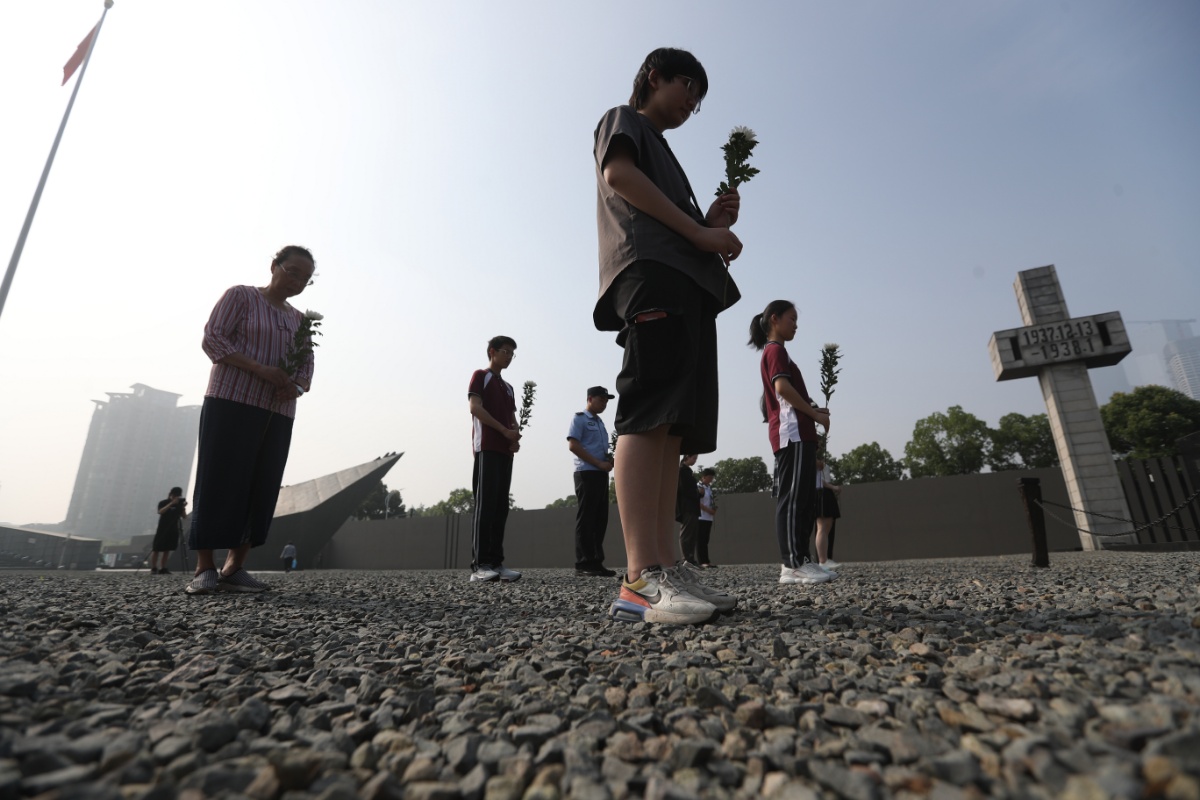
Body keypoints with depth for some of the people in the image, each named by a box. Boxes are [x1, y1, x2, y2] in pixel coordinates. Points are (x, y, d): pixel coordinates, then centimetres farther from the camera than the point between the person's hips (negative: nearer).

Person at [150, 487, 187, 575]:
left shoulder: (179, 504, 8)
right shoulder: (163, 503, -2)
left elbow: (184, 517, 3)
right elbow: (160, 512, -22)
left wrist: (183, 507, -12)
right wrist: (171, 503, -28)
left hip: (173, 531, 4)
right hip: (162, 530, -4)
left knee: (167, 550, 5)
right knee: (156, 550, -4)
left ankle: (163, 569, 8)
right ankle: (153, 569, 1)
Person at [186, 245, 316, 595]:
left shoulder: (300, 321, 19)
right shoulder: (240, 296, 5)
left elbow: (306, 368, 15)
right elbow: (212, 339, -5)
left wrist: (295, 387, -9)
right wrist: (262, 370, -18)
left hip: (277, 414, 5)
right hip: (231, 402, -5)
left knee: (262, 490, 0)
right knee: (219, 484, -6)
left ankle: (233, 569, 6)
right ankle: (205, 569, 0)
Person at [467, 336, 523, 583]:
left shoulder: (508, 388, 27)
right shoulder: (481, 376, 6)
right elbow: (475, 406, -8)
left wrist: (515, 437, -1)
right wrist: (504, 430, -11)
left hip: (505, 451, 7)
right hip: (487, 448, -7)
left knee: (501, 507, 2)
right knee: (485, 505, -12)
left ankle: (496, 562, 4)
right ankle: (479, 565, -12)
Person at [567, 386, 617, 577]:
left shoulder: (600, 422, 23)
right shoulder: (579, 418, -1)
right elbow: (573, 445, -12)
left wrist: (609, 460, 5)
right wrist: (599, 463, -15)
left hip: (601, 474, 8)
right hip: (586, 473, -8)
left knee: (600, 519, 6)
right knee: (586, 519, -8)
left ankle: (596, 562, 11)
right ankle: (583, 563, -4)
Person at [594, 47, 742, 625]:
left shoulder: (663, 154, 42)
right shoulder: (622, 119, 21)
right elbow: (618, 173, -2)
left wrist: (713, 221, 16)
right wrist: (698, 230, -6)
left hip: (688, 284, 9)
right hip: (650, 273, -8)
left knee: (673, 428, -5)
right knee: (649, 417, -23)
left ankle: (663, 570, -8)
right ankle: (641, 578, -27)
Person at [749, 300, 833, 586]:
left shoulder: (772, 352, 27)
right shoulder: (776, 350, -2)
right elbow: (783, 387, -17)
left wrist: (814, 412, 11)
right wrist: (815, 413, -10)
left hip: (798, 434, 10)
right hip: (792, 433, -10)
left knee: (804, 500, 7)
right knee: (792, 498, -12)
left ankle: (795, 564, 8)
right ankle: (794, 564, -11)